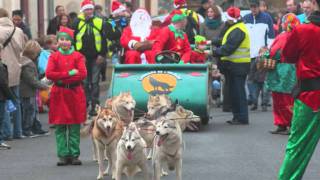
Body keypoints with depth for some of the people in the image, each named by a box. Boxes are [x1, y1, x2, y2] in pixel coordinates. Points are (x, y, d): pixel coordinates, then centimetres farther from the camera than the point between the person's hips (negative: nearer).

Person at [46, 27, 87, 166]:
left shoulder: (78, 56, 3)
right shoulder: (54, 57, 6)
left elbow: (83, 74, -10)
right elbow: (49, 74, -8)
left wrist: (62, 79, -13)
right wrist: (69, 73, -14)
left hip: (75, 93, -1)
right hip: (59, 95, 1)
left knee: (74, 128, 1)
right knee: (60, 128, 1)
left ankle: (74, 155, 7)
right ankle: (63, 155, 6)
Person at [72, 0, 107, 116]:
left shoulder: (99, 22, 4)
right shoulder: (77, 23, 4)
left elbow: (104, 39, 3)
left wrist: (102, 54, -5)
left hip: (96, 57, 0)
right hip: (82, 57, 0)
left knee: (95, 82, 2)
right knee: (84, 82, 5)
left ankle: (94, 106, 6)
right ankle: (85, 103, 14)